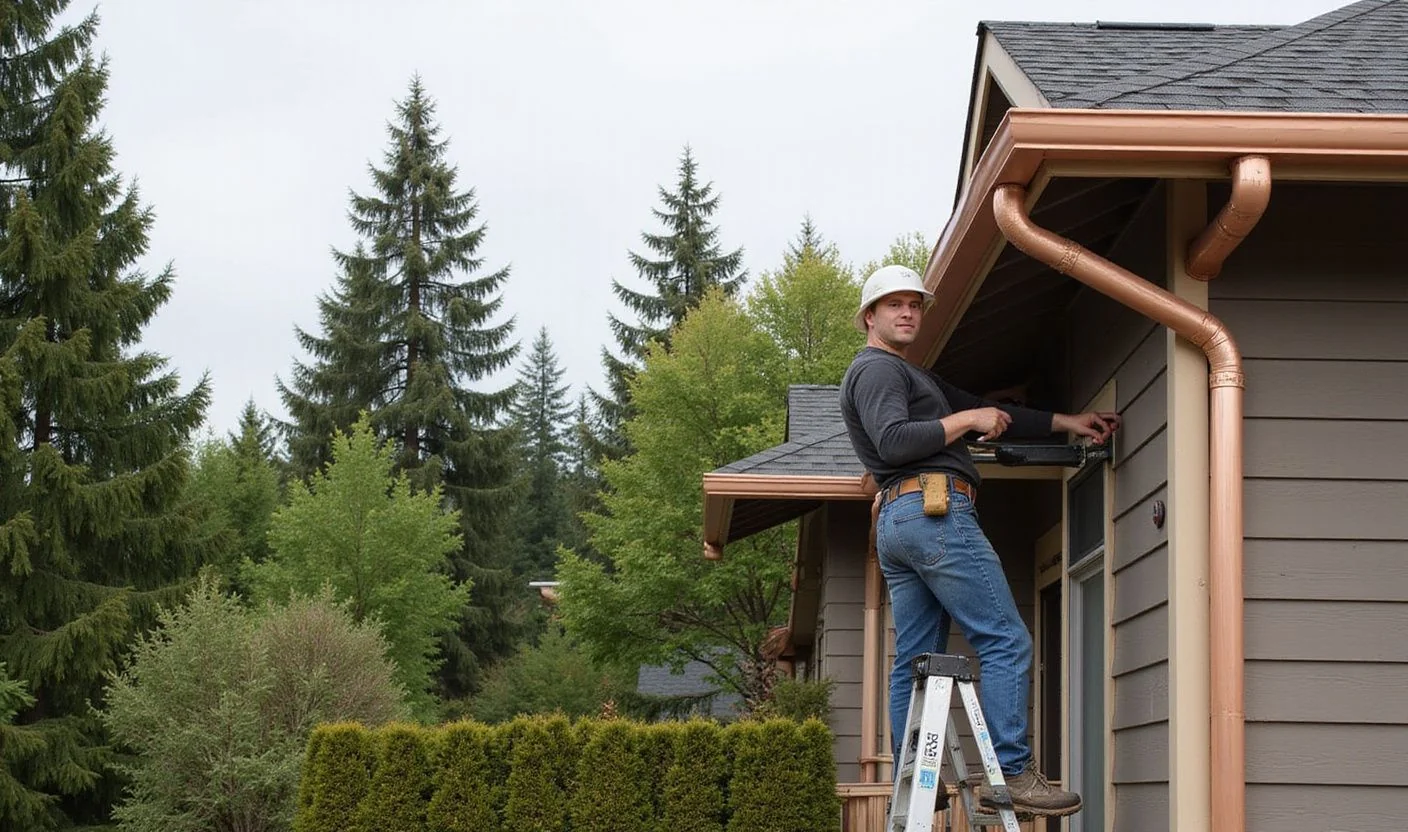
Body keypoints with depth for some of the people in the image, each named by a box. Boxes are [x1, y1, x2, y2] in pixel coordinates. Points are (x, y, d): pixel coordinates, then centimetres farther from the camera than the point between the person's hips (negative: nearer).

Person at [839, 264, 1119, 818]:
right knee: (1006, 641, -12)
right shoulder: (876, 368, -2)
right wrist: (966, 420, -10)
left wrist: (1065, 422, 26)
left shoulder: (911, 376, 30)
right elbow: (894, 442, -18)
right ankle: (1012, 773, -17)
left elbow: (990, 414, 30)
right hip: (933, 509, -11)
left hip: (897, 523, 11)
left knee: (914, 662, 5)